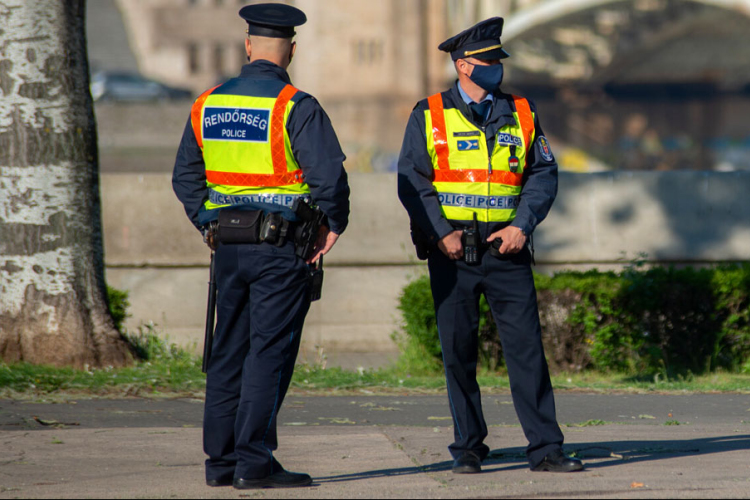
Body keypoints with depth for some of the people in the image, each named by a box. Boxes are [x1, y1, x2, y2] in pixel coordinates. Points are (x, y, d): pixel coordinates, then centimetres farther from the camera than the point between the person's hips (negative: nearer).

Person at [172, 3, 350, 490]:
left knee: (228, 352, 12)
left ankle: (221, 460, 14)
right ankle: (254, 463, -7)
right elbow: (330, 176, -17)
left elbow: (186, 179, 14)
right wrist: (334, 227, -2)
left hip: (230, 247, 6)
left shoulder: (208, 105, 8)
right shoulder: (295, 107, -11)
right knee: (269, 353, -4)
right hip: (282, 247, -5)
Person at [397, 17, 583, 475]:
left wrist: (522, 224, -6)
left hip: (506, 248, 1)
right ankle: (468, 449, 11)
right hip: (452, 250, -1)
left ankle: (546, 449, -3)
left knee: (527, 345, -4)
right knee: (458, 351, 2)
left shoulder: (521, 113, 11)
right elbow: (413, 180, 0)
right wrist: (441, 232, -11)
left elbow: (543, 175, 8)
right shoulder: (429, 116, 4)